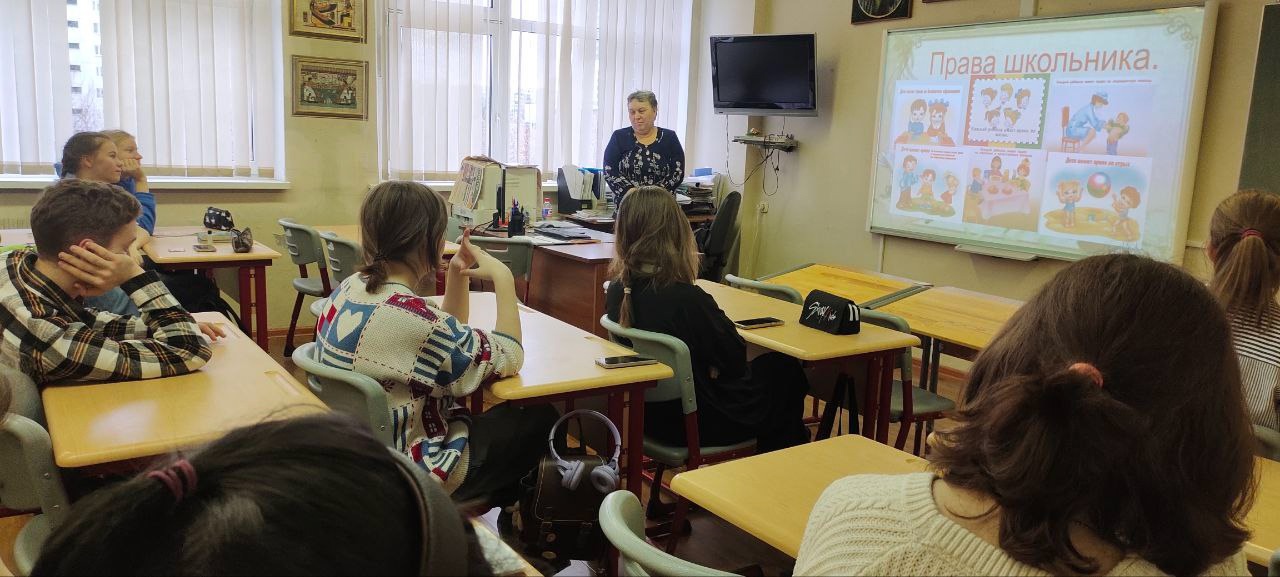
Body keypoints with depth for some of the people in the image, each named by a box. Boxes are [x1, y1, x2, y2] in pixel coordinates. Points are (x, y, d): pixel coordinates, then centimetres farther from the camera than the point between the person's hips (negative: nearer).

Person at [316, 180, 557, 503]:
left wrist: (458, 275, 1)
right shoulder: (409, 317, -31)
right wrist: (502, 278, -12)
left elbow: (448, 338, 11)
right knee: (540, 417, 10)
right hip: (411, 474, -9)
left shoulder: (350, 288, -2)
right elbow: (508, 358, -18)